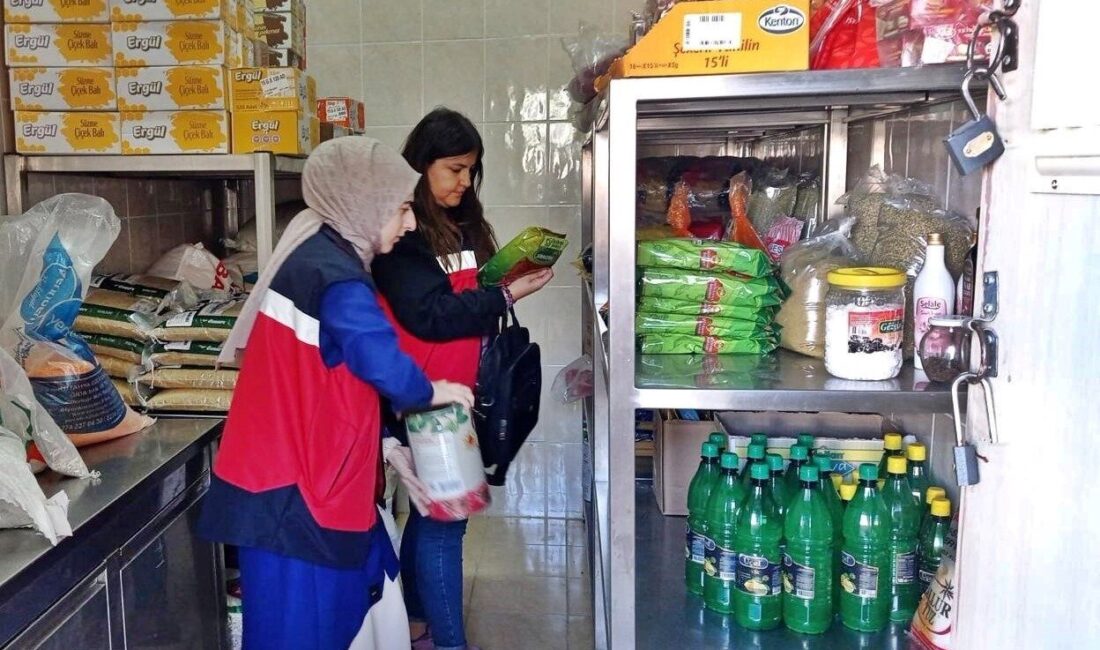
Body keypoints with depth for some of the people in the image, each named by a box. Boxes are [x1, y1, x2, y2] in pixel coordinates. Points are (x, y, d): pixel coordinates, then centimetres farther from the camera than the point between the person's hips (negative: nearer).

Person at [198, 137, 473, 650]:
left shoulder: (318, 257, 11)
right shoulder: (333, 274, -21)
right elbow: (384, 366, -31)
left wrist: (385, 442, 14)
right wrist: (432, 392, -9)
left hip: (310, 477, 10)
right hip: (295, 491, -10)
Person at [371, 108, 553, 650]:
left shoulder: (464, 224, 13)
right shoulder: (401, 232, -13)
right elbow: (428, 314, -21)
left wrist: (511, 278, 1)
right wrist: (506, 296, -19)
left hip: (460, 394, 8)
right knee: (443, 518, -2)